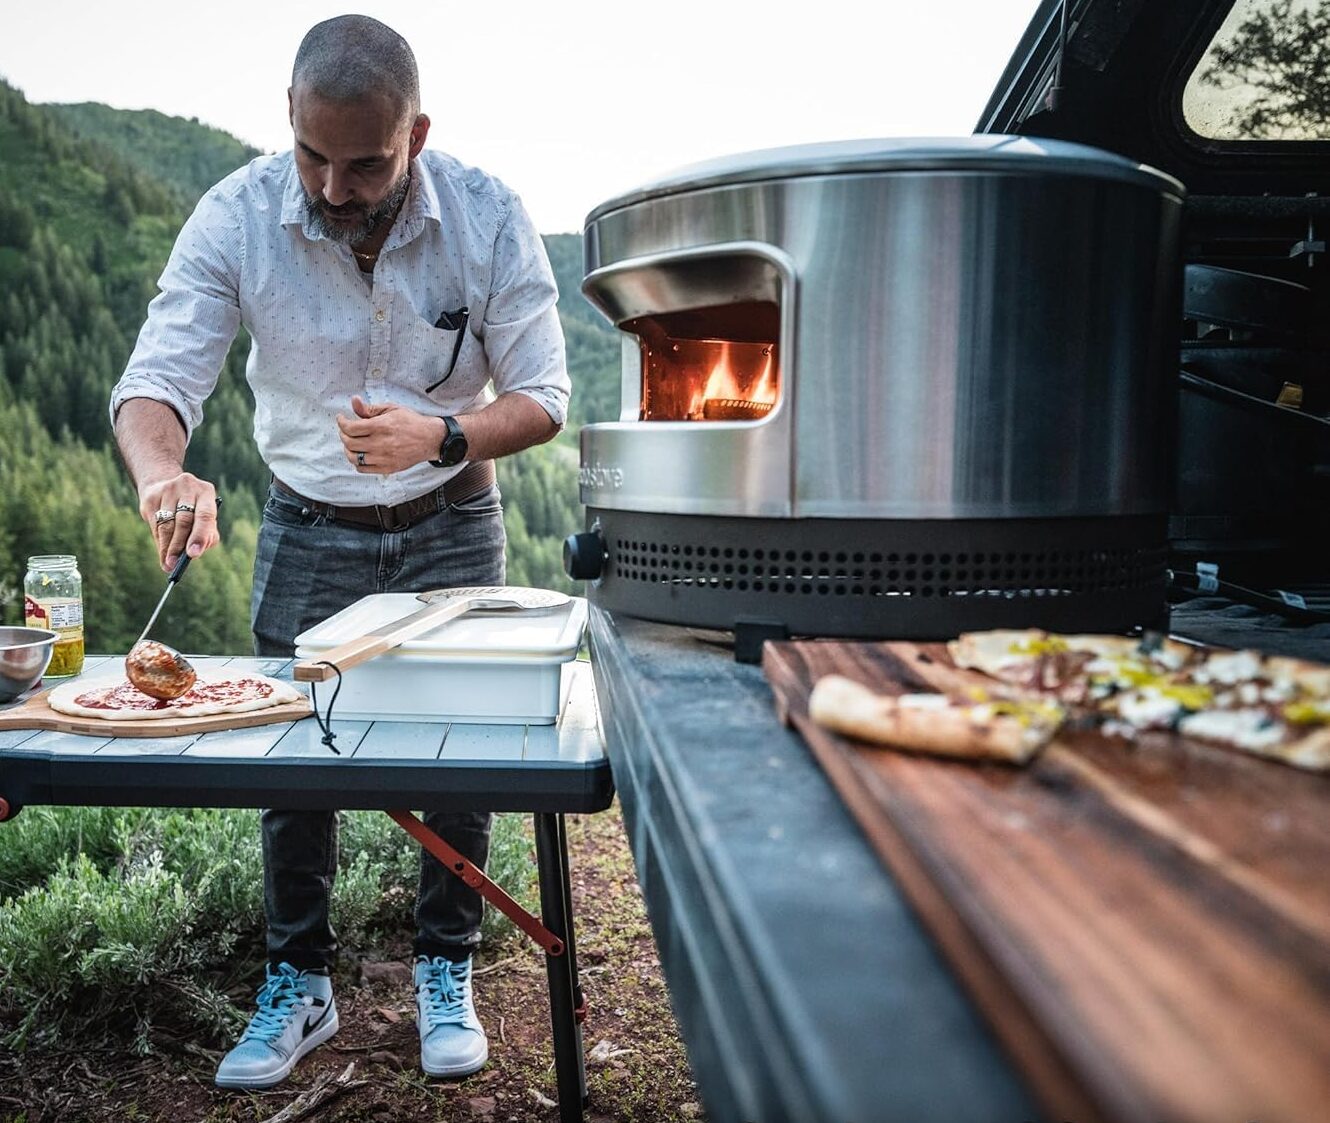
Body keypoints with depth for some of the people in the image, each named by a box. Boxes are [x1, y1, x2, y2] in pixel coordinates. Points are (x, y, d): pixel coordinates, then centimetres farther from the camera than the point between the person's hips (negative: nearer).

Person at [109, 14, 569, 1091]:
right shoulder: (237, 217, -18)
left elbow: (544, 397, -15)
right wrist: (166, 473, -43)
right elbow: (155, 384, -19)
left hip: (450, 526, 0)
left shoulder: (487, 215, -19)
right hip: (309, 529, 1)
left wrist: (439, 436, -35)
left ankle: (446, 974, 27)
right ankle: (299, 985, 26)